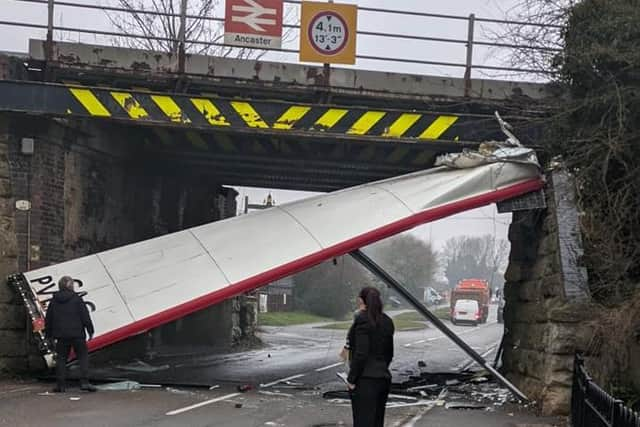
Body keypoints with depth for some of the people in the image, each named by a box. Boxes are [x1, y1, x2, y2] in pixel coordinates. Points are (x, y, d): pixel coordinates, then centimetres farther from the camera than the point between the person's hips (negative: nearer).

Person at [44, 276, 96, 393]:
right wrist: (90, 330, 2)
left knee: (61, 358, 9)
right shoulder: (76, 299, -6)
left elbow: (48, 318, 12)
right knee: (83, 356, 3)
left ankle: (60, 385, 7)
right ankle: (84, 382, -8)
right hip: (77, 334, -4)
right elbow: (85, 316, -7)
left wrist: (48, 334, 22)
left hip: (61, 335, 4)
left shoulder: (54, 301, 7)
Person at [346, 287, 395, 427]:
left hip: (365, 380, -8)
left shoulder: (362, 319, -13)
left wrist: (351, 379, -13)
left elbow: (361, 353, -18)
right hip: (384, 377, 8)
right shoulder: (387, 321, 12)